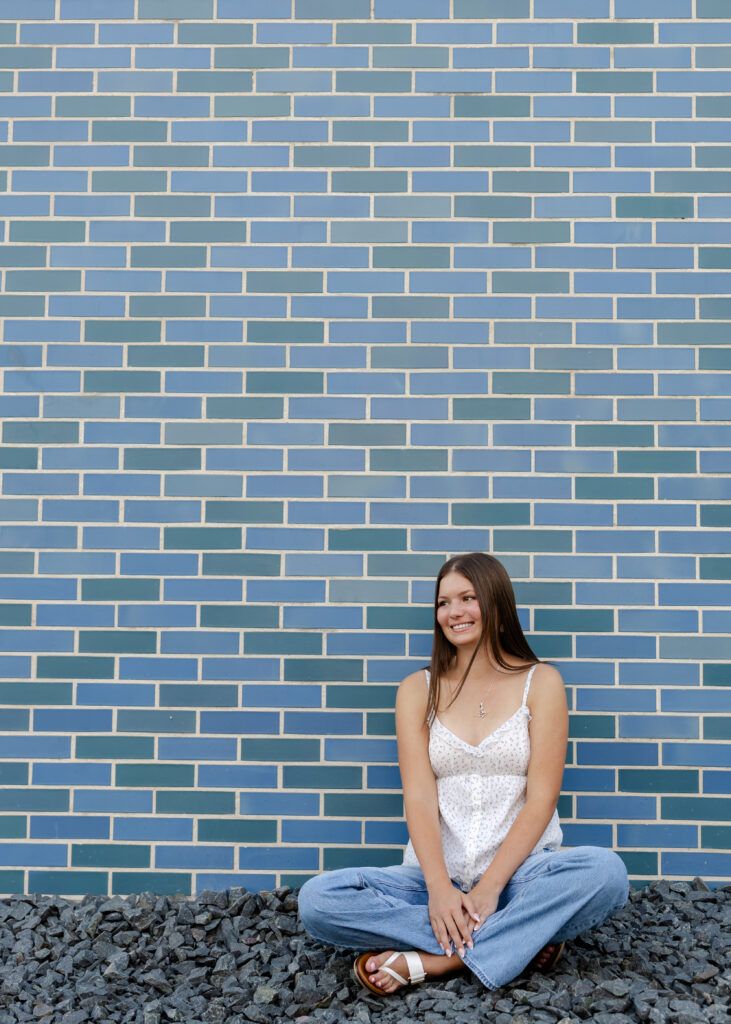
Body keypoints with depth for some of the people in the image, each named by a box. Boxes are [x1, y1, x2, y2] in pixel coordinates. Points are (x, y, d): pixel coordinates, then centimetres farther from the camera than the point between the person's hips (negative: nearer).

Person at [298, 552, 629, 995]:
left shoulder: (540, 682, 3)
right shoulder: (418, 690, 9)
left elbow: (541, 797, -4)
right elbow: (419, 797, -3)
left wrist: (489, 887, -16)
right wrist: (439, 888, -19)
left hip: (521, 871, -2)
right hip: (437, 874, 2)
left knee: (606, 870, -33)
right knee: (317, 899, -22)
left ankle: (428, 961, -25)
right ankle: (524, 938, -19)